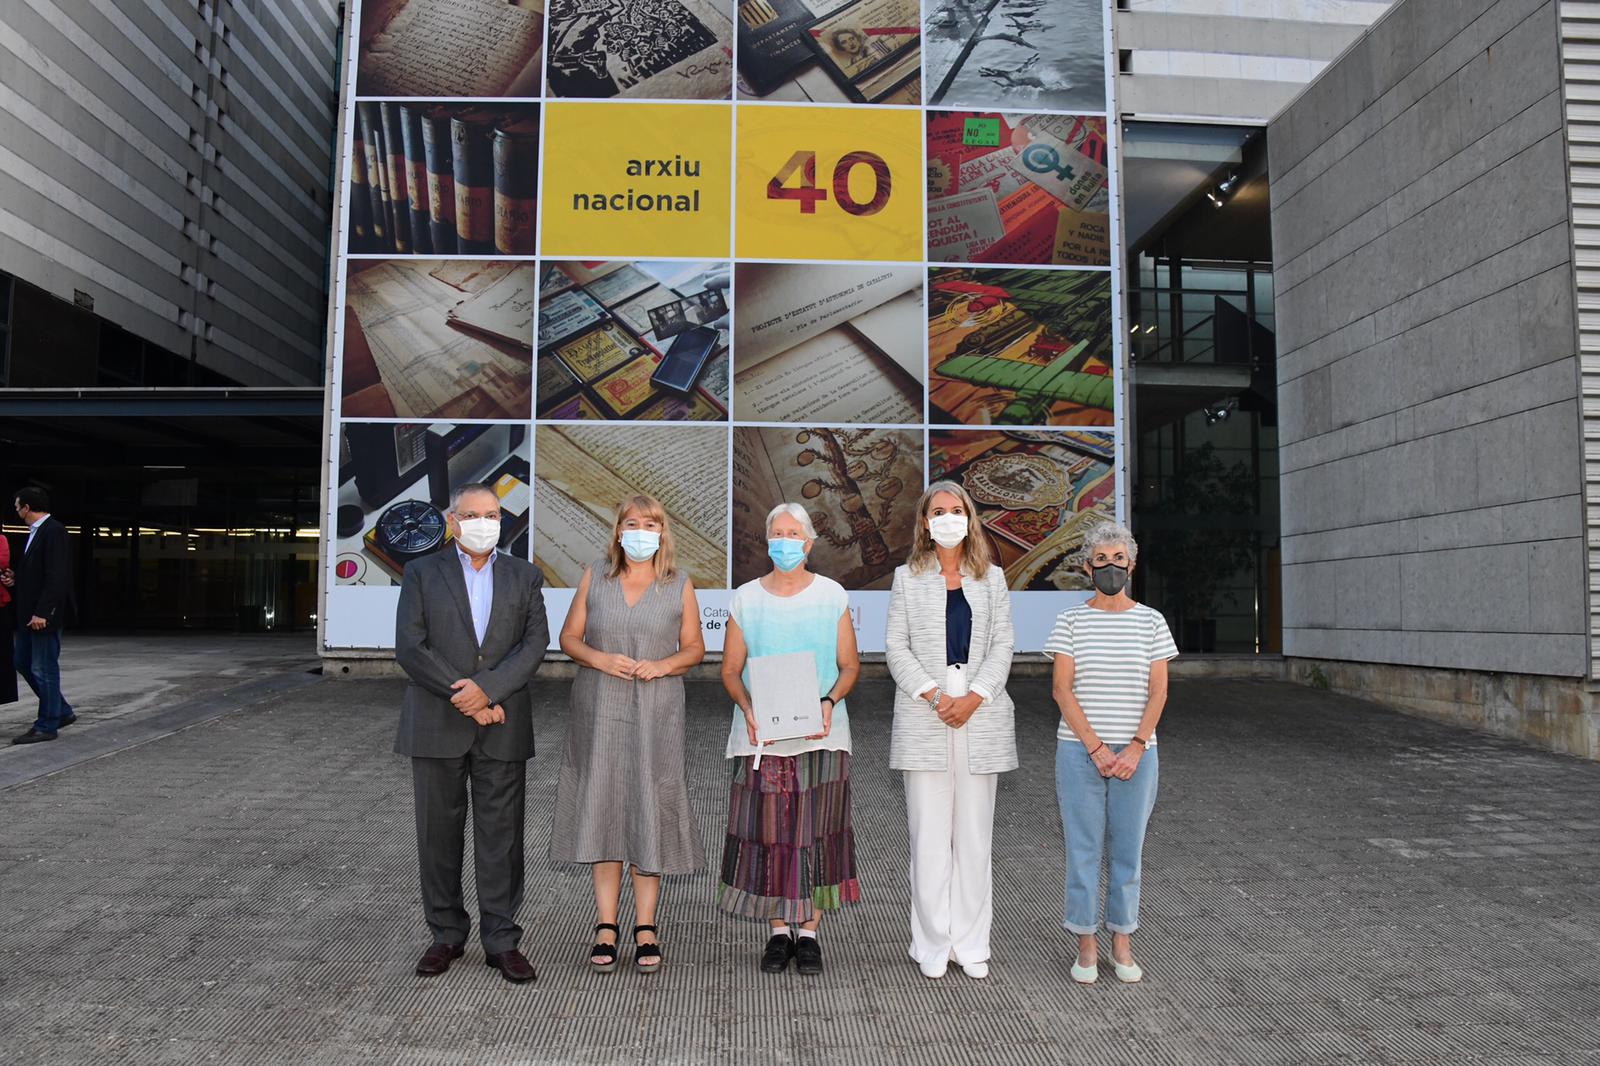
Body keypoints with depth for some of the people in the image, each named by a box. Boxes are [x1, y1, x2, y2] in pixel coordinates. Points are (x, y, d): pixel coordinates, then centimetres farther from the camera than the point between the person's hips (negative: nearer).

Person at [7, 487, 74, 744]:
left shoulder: (54, 531, -15)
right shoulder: (34, 532, 15)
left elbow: (56, 577, -21)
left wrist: (42, 612, -24)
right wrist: (15, 580, 7)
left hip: (44, 615, -10)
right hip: (28, 613, 10)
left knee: (44, 669, -2)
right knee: (23, 662, 15)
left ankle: (47, 725, 8)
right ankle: (61, 712, 24)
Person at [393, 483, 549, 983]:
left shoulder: (524, 576, 8)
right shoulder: (422, 573, 4)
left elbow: (535, 643, -3)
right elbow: (409, 647, -6)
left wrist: (487, 689, -16)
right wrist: (465, 698, -12)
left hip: (502, 727, 0)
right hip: (436, 725, 0)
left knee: (501, 835, 3)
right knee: (438, 833, 8)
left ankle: (501, 938, 13)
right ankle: (447, 934, 22)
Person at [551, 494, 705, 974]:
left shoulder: (680, 585, 3)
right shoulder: (595, 576, 5)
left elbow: (694, 647, 8)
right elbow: (569, 637, 6)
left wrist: (662, 665, -11)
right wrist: (601, 659, -12)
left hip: (656, 713, -1)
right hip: (599, 709, 1)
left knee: (649, 810, 0)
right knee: (601, 808, 3)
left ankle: (646, 927, 11)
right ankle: (606, 925, 13)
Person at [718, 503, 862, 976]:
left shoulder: (832, 595, 5)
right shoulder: (745, 599, 6)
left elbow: (850, 665, 6)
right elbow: (730, 670, 7)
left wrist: (829, 702, -13)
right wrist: (748, 708, -11)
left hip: (820, 733, 0)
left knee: (817, 832, 1)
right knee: (766, 832, 1)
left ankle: (809, 931, 15)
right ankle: (778, 932, 17)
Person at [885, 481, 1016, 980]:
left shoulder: (991, 578, 11)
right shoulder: (908, 578, 7)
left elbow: (1001, 646, 5)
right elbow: (897, 647, 2)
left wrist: (973, 697, -9)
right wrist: (934, 696, -11)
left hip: (981, 717, 1)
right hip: (923, 720, -1)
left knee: (974, 833, 6)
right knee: (929, 833, 1)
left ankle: (971, 943, 15)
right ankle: (933, 944, 12)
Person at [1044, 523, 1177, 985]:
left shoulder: (1151, 621, 5)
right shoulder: (1071, 621, 2)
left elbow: (1157, 691, 1)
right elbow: (1062, 688, -4)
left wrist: (1136, 749, -10)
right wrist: (1096, 748, -12)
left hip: (1136, 752, 1)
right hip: (1079, 750, -1)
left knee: (1127, 847, 8)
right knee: (1083, 847, 3)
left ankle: (1122, 942, 22)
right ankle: (1086, 944, 15)